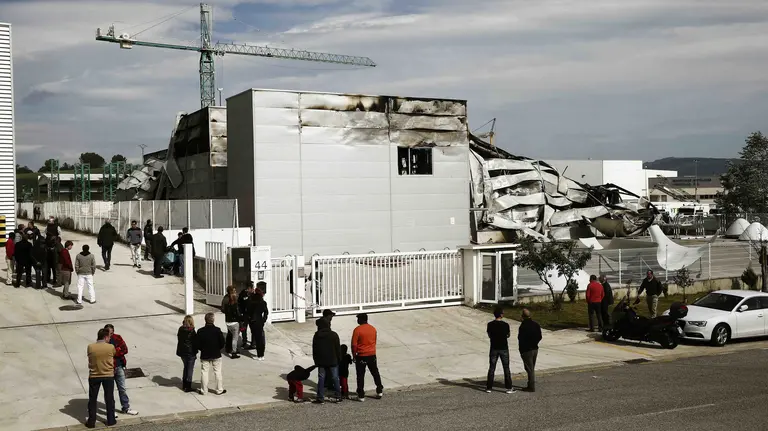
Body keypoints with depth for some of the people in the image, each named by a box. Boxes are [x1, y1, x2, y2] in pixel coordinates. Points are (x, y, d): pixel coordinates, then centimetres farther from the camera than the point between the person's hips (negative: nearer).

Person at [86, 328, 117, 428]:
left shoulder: (90, 347, -10)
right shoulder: (111, 347, -13)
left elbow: (90, 359, 5)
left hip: (94, 376, 1)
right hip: (108, 376, 0)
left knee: (92, 399, 12)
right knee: (109, 399, 12)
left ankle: (91, 422, 16)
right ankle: (111, 420, 19)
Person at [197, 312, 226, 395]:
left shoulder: (200, 331, -11)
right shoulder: (217, 330, -13)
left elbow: (198, 344, -6)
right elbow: (222, 342, -9)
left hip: (204, 355, 0)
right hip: (216, 355, 0)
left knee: (204, 372, 10)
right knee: (217, 372, 10)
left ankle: (203, 390, 15)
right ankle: (219, 390, 15)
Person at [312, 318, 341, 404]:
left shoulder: (316, 335, -2)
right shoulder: (334, 335, -5)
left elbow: (314, 349, 4)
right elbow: (338, 348, -2)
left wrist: (316, 360, 13)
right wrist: (339, 359, 7)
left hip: (321, 361, 1)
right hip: (333, 361, 0)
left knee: (321, 379, 3)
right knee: (335, 378, 7)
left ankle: (320, 398, 1)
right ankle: (338, 396, 9)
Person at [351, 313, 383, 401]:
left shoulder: (357, 330, -14)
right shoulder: (373, 328, 3)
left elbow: (354, 344, -14)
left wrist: (354, 355, -2)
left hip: (361, 356, -5)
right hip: (372, 355, 5)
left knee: (360, 376, 3)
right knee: (375, 373, 18)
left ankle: (361, 395, 4)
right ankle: (379, 391, 22)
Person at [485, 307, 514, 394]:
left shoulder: (490, 324, -6)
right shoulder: (505, 325, -11)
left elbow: (489, 335, 5)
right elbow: (508, 335, 3)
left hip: (494, 348, 2)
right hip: (504, 348, -2)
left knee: (491, 368, 10)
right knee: (506, 368, 6)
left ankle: (489, 387, 11)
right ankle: (509, 388, 8)